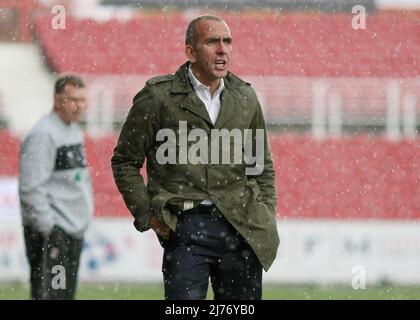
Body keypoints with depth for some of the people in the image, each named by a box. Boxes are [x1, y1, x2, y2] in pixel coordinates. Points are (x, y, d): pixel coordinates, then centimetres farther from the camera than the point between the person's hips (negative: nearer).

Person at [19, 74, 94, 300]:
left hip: (74, 230, 9)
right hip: (51, 231, -9)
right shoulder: (43, 135, -14)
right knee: (47, 292, -13)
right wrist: (46, 227, -20)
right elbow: (31, 188, -19)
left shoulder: (74, 130, 16)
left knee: (66, 293, 11)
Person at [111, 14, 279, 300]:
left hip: (241, 229, 4)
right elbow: (124, 162, 6)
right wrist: (147, 216, -1)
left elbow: (262, 166, 23)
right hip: (185, 226, -4)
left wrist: (266, 218, 11)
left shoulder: (246, 97, 12)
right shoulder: (158, 97, -2)